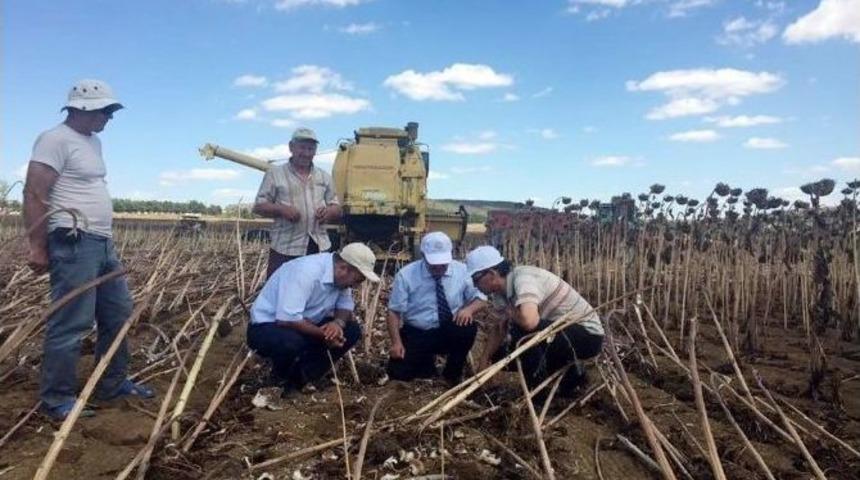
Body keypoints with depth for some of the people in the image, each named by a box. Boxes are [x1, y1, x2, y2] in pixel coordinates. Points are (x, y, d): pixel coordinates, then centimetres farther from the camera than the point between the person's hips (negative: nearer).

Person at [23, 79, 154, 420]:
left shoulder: (93, 141, 17)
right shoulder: (56, 140, -11)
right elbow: (34, 195, -15)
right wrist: (37, 247, -17)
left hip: (104, 243, 10)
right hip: (74, 245, -10)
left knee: (118, 314, 15)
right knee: (71, 324, -4)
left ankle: (113, 384, 26)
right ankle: (57, 399, 9)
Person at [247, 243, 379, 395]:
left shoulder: (340, 274, -7)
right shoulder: (306, 271, -31)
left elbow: (346, 307, 2)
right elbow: (287, 319, -36)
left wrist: (338, 322, -21)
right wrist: (323, 335, -26)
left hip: (304, 324, 8)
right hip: (266, 326, -7)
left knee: (352, 330, -7)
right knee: (291, 342, -39)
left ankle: (299, 378, -1)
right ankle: (281, 381, -4)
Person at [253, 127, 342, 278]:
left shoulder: (324, 177, 16)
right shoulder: (275, 174, 4)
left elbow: (337, 209, 18)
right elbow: (258, 206, 1)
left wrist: (329, 212, -7)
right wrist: (281, 209, -18)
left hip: (319, 247, 4)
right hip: (286, 249, -4)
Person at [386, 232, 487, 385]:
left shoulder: (462, 270, -5)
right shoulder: (406, 275, -10)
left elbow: (480, 298, 0)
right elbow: (394, 311, -8)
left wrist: (469, 309, -24)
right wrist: (396, 343, -20)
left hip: (449, 333, 1)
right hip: (415, 335, -1)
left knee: (468, 326, -30)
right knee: (398, 372, -19)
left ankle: (452, 374, -4)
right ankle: (426, 362, 17)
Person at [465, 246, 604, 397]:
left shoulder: (523, 278, -26)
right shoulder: (503, 291, 1)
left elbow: (529, 321, -44)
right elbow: (500, 331, 13)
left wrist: (511, 312, -22)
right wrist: (483, 364, 7)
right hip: (561, 333, 9)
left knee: (521, 327, -30)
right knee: (501, 353, 7)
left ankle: (536, 389, -9)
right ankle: (568, 370, 12)